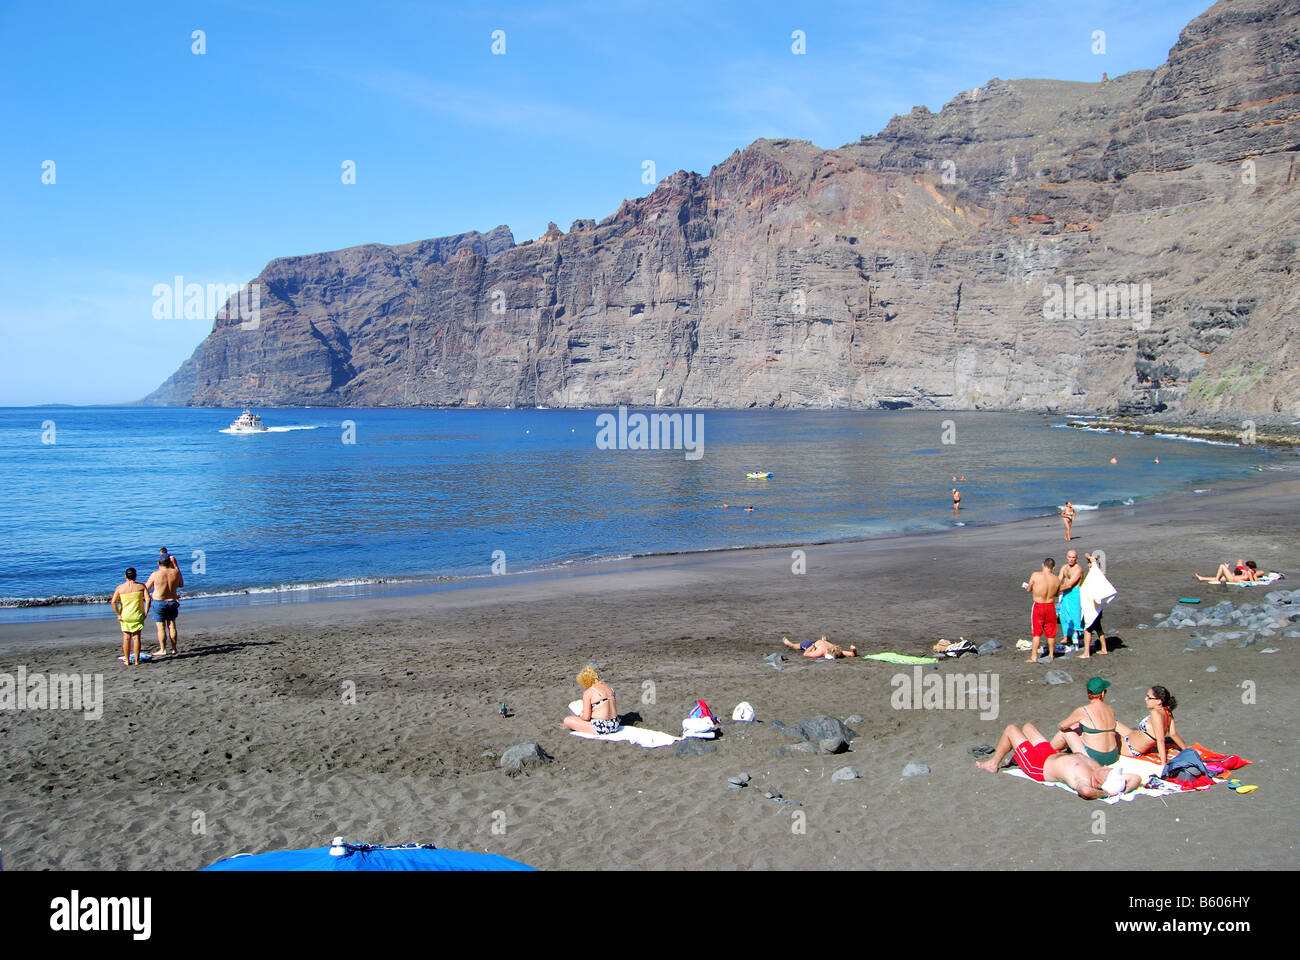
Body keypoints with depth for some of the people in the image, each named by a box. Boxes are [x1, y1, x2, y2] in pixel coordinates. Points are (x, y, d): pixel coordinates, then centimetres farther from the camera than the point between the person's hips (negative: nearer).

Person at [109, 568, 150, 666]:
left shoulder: (120, 587, -1)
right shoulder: (141, 586, -2)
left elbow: (113, 602, -9)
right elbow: (148, 599, -11)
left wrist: (118, 615, -4)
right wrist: (145, 613, -4)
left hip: (124, 616, 1)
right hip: (137, 616, -1)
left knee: (126, 638, 10)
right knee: (136, 637, 4)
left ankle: (127, 660, 14)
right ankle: (137, 661, 4)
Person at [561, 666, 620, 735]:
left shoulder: (588, 692, -12)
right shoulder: (609, 687, 9)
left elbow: (586, 717, -14)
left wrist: (581, 716, 10)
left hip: (600, 729, -8)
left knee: (567, 720, 0)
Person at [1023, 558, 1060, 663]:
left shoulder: (1035, 575, -14)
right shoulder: (1056, 579, -4)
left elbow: (1029, 589, -2)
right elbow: (1057, 594, 10)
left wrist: (1027, 586, 20)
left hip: (1038, 606, -3)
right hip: (1051, 607, 3)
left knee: (1037, 632, 5)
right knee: (1051, 632, 15)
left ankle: (1034, 657, 4)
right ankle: (1051, 655, 27)